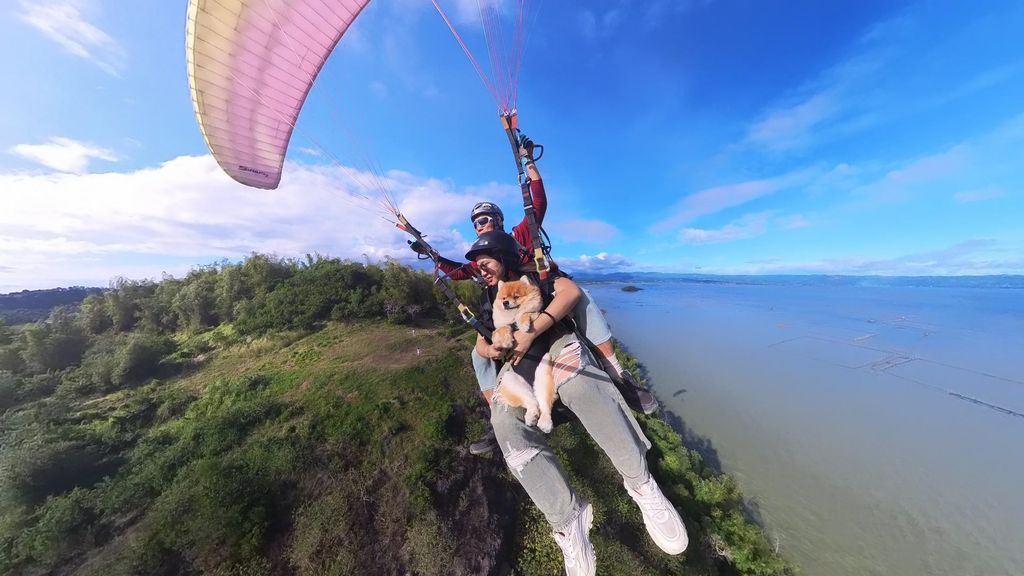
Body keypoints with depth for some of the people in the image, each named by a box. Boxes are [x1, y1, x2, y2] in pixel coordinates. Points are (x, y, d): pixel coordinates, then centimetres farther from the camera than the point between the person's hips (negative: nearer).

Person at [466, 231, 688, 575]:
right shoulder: (488, 299, 27)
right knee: (505, 422, -27)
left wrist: (530, 331, -18)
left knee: (579, 386, -35)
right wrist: (491, 349, -4)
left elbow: (570, 290, -6)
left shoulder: (536, 277, 15)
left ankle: (641, 484, -16)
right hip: (517, 363, 3)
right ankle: (567, 518, -15)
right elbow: (480, 344, 23)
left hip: (555, 343, -2)